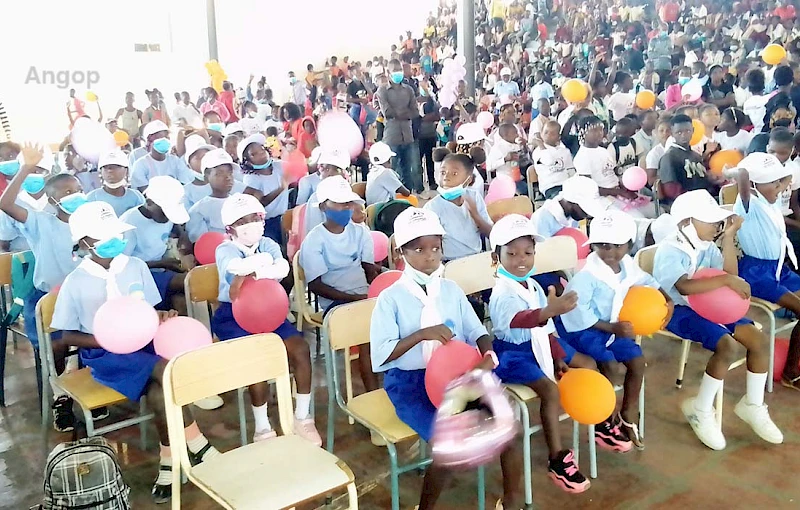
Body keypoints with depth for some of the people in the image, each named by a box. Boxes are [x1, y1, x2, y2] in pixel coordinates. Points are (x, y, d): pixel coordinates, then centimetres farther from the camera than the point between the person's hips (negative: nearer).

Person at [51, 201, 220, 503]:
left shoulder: (136, 267, 1)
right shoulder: (75, 283, -6)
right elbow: (68, 336, -1)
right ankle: (200, 450, -18)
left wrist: (161, 318, -14)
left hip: (142, 343, 3)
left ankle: (168, 466, -8)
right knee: (166, 372, -30)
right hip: (103, 354, -3)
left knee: (159, 395, -29)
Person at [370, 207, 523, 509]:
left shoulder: (451, 290, 5)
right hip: (410, 382, -4)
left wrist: (488, 357, -19)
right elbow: (380, 355, -14)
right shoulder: (391, 298, -8)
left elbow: (477, 332, 3)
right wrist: (421, 334, -24)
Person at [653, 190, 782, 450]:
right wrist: (727, 280, -38)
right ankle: (700, 410, -7)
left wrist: (729, 237, -9)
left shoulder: (707, 245, 6)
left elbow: (730, 273, -5)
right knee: (727, 346, -27)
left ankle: (753, 405, 13)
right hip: (678, 311, -8)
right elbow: (684, 286, -36)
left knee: (759, 340, -7)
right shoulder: (670, 251, -19)